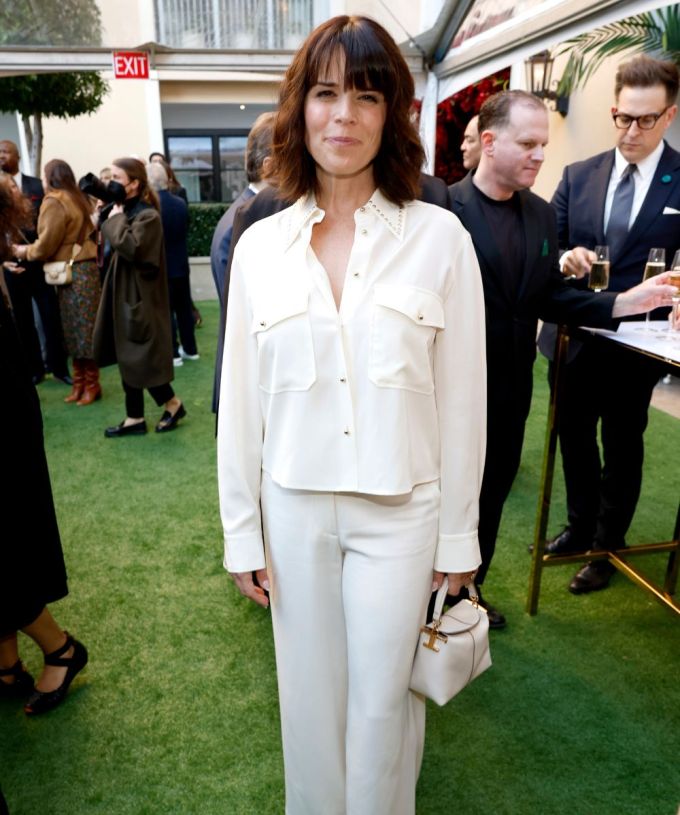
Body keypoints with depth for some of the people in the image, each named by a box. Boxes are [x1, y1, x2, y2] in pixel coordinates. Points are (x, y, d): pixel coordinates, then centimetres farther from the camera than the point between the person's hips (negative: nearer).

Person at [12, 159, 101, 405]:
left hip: (74, 272, -9)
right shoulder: (75, 198, 17)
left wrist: (26, 251, 6)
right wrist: (31, 249, 15)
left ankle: (91, 384, 5)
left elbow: (46, 244, -11)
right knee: (77, 329, 10)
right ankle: (80, 382, 16)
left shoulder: (54, 202, -10)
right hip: (81, 267, 9)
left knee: (82, 329, -3)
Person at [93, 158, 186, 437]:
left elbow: (131, 247, -28)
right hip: (123, 294, 9)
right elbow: (111, 242, 11)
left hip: (139, 296, -9)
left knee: (142, 359, -2)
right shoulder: (125, 210, 11)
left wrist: (116, 219, -14)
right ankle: (134, 418, 20)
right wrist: (108, 214, -2)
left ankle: (173, 405, 17)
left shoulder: (147, 215, -15)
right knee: (128, 359, 11)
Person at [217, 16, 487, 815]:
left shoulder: (438, 236, -8)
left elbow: (462, 397, -4)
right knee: (309, 695, 19)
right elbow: (241, 399, 2)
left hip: (401, 508, -2)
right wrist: (242, 532, 5)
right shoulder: (258, 245, -1)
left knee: (381, 700, 14)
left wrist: (458, 534, 0)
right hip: (294, 507, 2)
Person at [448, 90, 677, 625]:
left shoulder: (541, 213, 6)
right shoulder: (446, 208, -15)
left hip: (511, 387, 6)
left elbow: (549, 296, 6)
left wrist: (623, 303, -6)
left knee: (492, 495, 19)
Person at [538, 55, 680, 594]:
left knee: (622, 446, 11)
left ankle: (607, 547, 31)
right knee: (574, 436, 17)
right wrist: (565, 258, -18)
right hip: (575, 336, 3)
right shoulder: (578, 177, 4)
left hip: (636, 344, -3)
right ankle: (581, 526, 40)